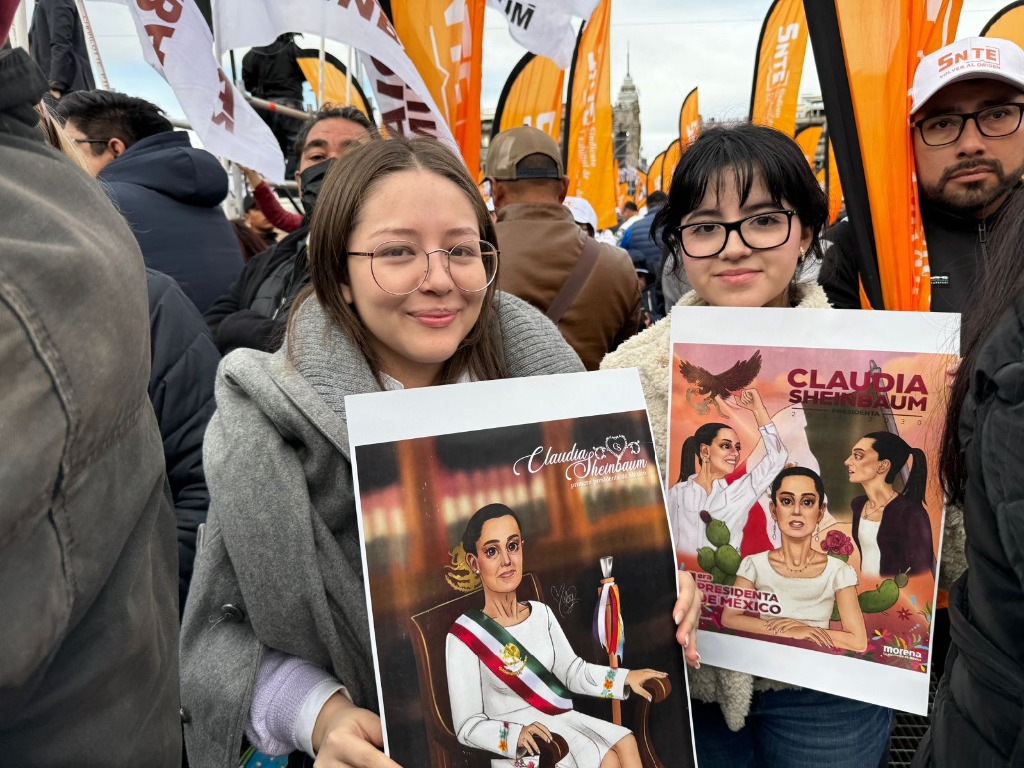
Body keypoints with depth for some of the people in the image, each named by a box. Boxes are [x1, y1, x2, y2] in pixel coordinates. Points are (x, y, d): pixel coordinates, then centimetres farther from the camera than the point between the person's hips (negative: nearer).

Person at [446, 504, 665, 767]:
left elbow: (573, 672, 12)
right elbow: (468, 727, -13)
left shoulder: (541, 613, 5)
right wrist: (517, 734, -29)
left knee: (625, 744, -15)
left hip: (561, 720, 6)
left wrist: (624, 678, -1)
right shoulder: (464, 636, -15)